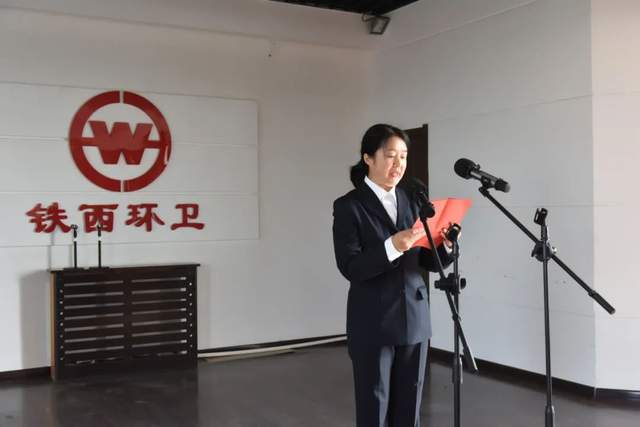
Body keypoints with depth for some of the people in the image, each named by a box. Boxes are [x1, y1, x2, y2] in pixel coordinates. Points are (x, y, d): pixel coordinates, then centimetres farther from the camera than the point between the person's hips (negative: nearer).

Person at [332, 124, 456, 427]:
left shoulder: (410, 202, 9)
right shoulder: (348, 206, -7)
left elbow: (426, 262, 9)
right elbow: (350, 267, -15)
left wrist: (445, 246, -12)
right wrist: (392, 246, -28)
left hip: (414, 320, 5)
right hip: (373, 325, -5)